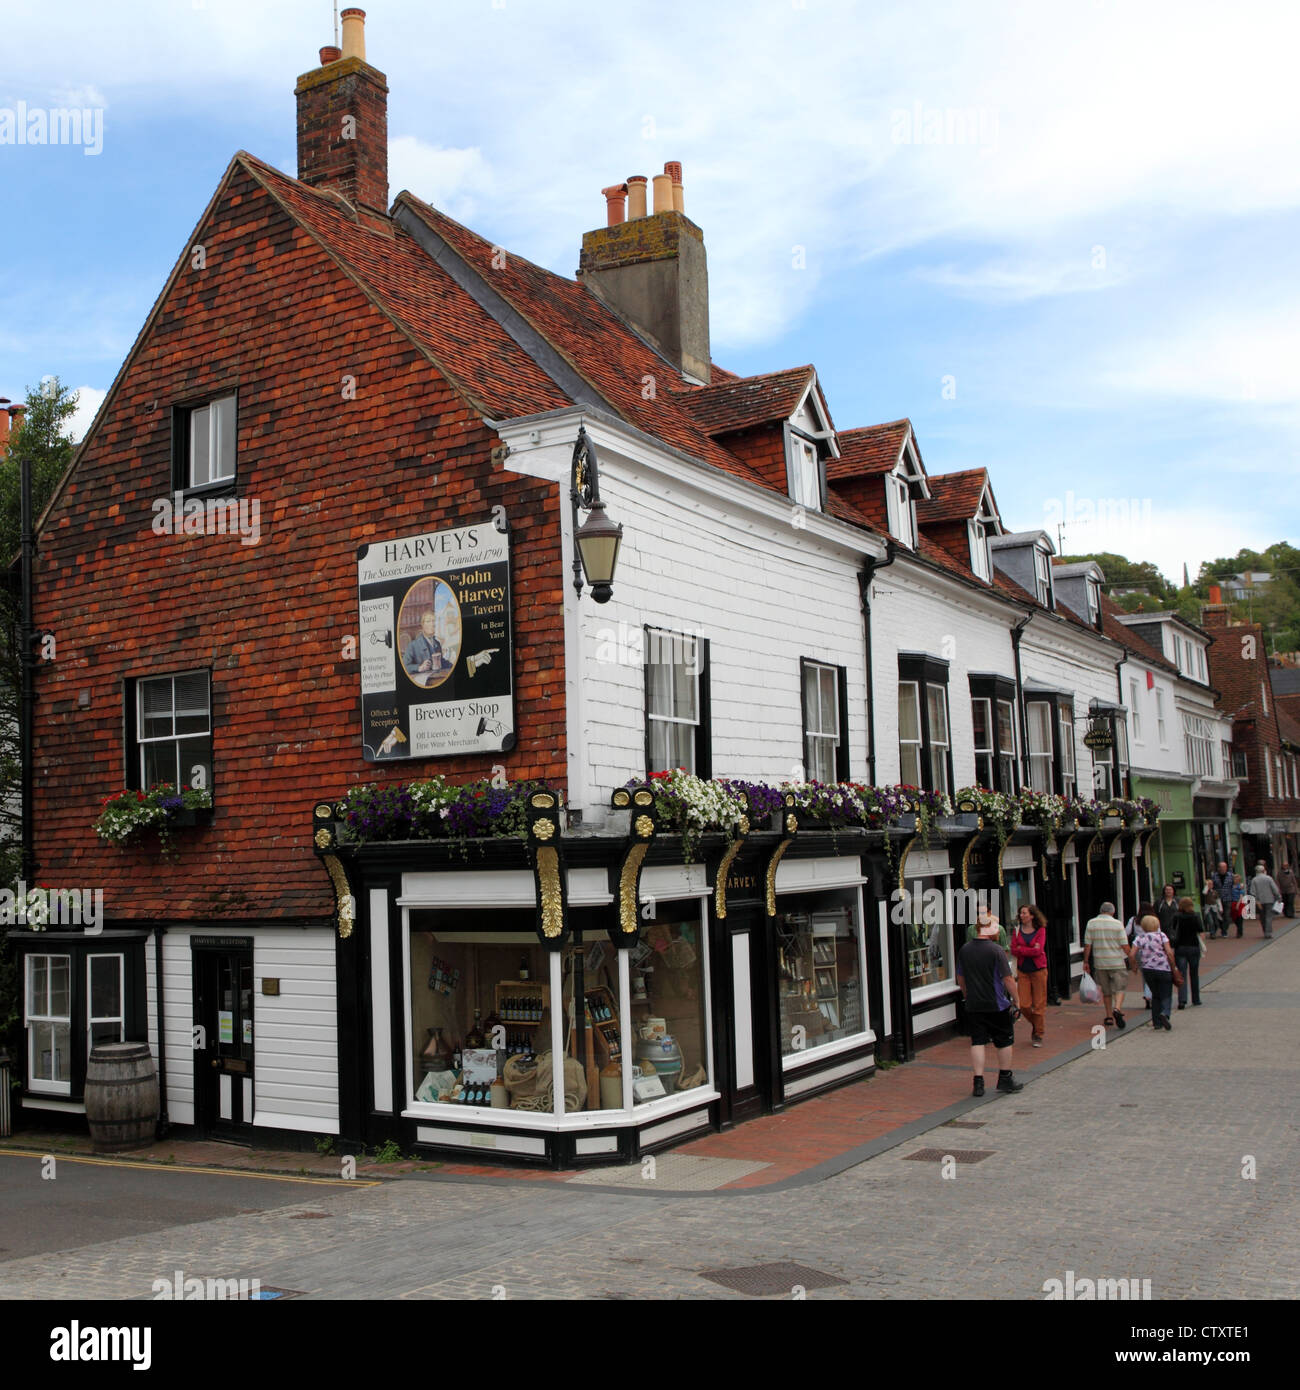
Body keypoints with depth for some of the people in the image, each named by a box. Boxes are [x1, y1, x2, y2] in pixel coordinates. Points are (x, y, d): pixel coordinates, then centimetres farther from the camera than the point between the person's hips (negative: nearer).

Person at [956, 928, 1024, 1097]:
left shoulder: (964, 950, 3)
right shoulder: (996, 950, -14)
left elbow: (960, 978, 13)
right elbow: (1007, 978, -15)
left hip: (973, 1006, 4)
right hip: (996, 1005, -4)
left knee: (977, 1042, 6)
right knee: (1004, 1042, 12)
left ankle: (978, 1082, 0)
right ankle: (1005, 1079, 22)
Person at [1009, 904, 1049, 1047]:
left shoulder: (1040, 930, -3)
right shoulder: (1017, 930, 6)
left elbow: (1038, 951, -13)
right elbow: (1013, 950, -2)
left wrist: (1021, 949, -7)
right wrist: (1031, 950, -10)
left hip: (1038, 970, -2)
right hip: (1023, 971, 2)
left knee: (1039, 1004, -1)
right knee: (1024, 1005, -1)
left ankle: (1038, 1035, 11)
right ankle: (1034, 1024, 28)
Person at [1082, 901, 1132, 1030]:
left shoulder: (1091, 923, 1)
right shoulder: (1117, 924, -6)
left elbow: (1087, 945, 1)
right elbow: (1124, 946, -6)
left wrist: (1085, 961, 8)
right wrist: (1131, 957, 8)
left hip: (1100, 963, 3)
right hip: (1117, 962, -3)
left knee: (1106, 991, 14)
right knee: (1119, 989, 1)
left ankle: (1109, 1017, 18)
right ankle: (1117, 1009, -23)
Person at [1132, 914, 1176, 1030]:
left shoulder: (1140, 938, 3)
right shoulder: (1161, 935, -3)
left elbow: (1132, 955, -4)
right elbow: (1169, 953, -10)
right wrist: (1173, 967, -1)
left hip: (1147, 971, 3)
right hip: (1164, 970, -3)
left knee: (1155, 995, 16)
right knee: (1166, 995, 2)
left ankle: (1157, 1022, 13)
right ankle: (1164, 1013, -27)